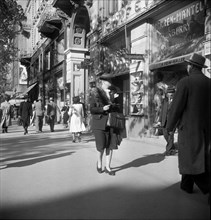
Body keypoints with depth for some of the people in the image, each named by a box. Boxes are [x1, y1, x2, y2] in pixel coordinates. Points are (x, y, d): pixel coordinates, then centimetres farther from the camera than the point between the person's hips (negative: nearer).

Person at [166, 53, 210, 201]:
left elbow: (176, 107, -15)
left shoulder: (185, 82, -13)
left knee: (190, 159, 0)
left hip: (189, 127, -6)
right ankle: (187, 185, 28)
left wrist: (170, 126, -2)